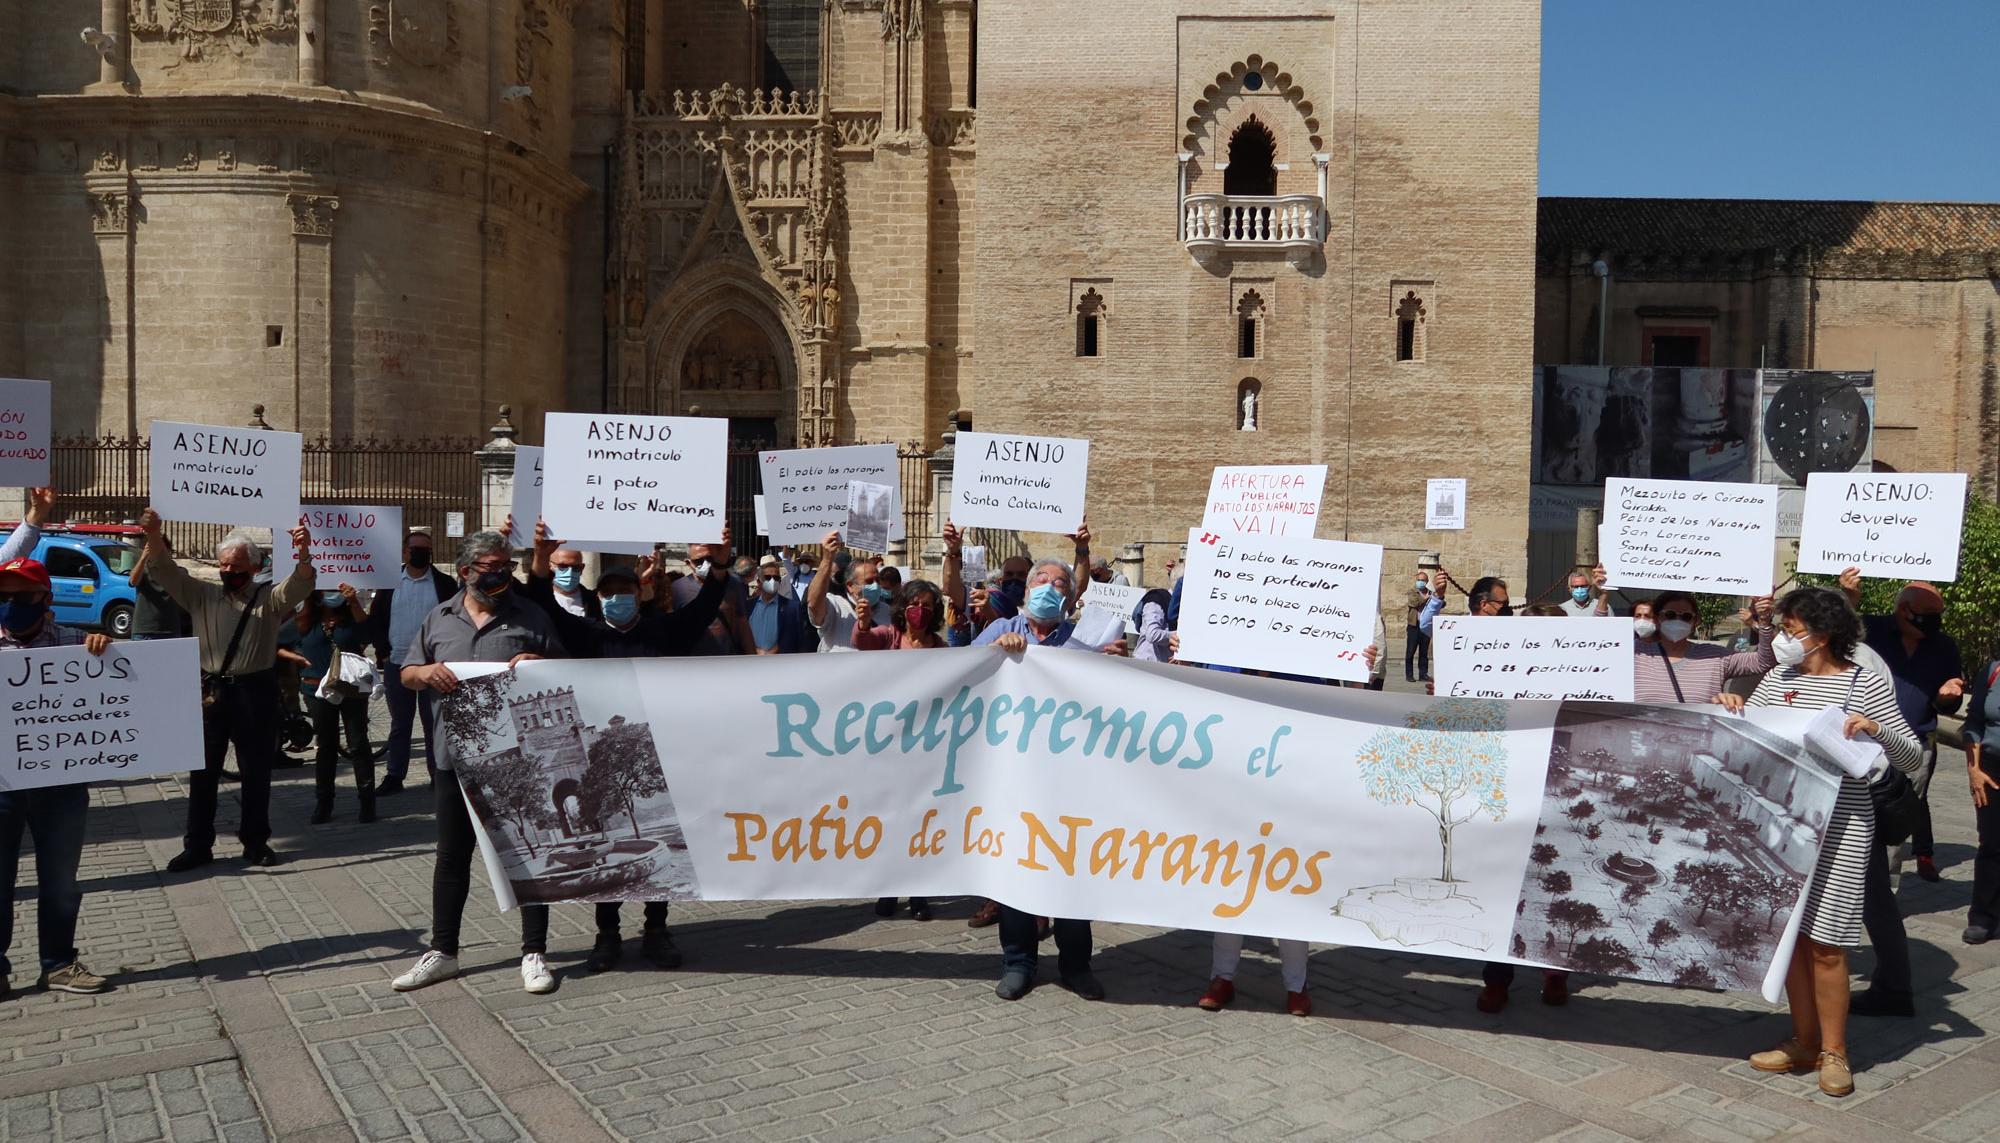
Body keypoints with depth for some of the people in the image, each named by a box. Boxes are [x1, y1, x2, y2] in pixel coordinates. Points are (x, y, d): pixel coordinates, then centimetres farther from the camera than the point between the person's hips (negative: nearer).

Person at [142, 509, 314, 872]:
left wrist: (303, 554, -37)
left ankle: (255, 841, 19)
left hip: (255, 691, -2)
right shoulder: (202, 595, 10)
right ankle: (198, 846, 16)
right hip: (211, 691, 2)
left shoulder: (269, 598, 2)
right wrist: (153, 535, -18)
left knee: (256, 771, 7)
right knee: (203, 771, 7)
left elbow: (300, 586, -16)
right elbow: (164, 570, 1)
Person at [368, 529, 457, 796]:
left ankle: (438, 774, 11)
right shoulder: (390, 583, 7)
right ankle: (394, 776, 16)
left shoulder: (445, 584, 1)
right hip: (396, 664, 2)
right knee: (399, 724, 11)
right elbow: (375, 619, 9)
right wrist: (383, 652, -1)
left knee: (434, 722, 4)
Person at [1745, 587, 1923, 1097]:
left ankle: (1833, 1052, 13)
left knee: (1825, 944, -2)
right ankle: (1804, 1042, 23)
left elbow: (1913, 760, -4)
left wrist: (1876, 728, -22)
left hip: (1839, 827, -5)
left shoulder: (1865, 685, -5)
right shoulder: (1777, 680, 7)